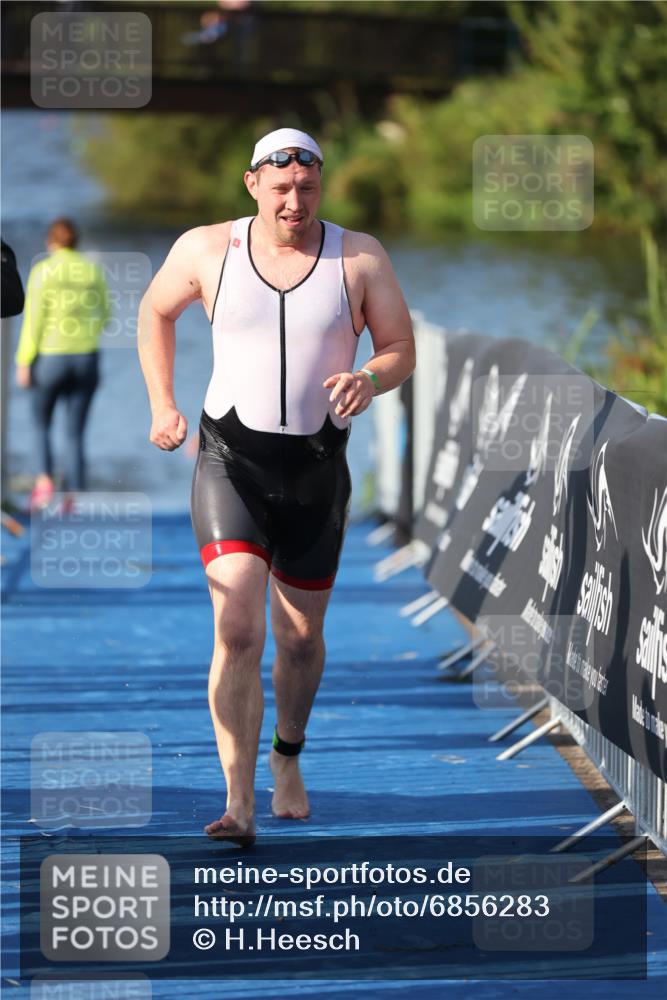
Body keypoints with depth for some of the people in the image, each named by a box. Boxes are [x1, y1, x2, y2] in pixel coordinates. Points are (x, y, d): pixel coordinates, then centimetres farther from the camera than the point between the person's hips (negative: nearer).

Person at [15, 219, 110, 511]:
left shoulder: (42, 272, -8)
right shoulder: (94, 272, 3)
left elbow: (33, 320, -11)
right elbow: (103, 318, 11)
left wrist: (23, 363, -7)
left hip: (49, 358, -2)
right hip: (86, 360, 2)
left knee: (41, 425, 16)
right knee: (75, 434, 8)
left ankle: (44, 482, -7)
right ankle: (71, 500, 1)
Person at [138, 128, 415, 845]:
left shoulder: (359, 258, -3)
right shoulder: (205, 250, -2)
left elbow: (402, 348, 3)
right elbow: (156, 311, 16)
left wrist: (370, 379, -20)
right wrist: (161, 405, 8)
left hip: (316, 469, 2)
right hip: (230, 462, -2)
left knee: (300, 634, 14)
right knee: (238, 633, -17)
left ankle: (287, 758, 43)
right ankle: (239, 807, -17)